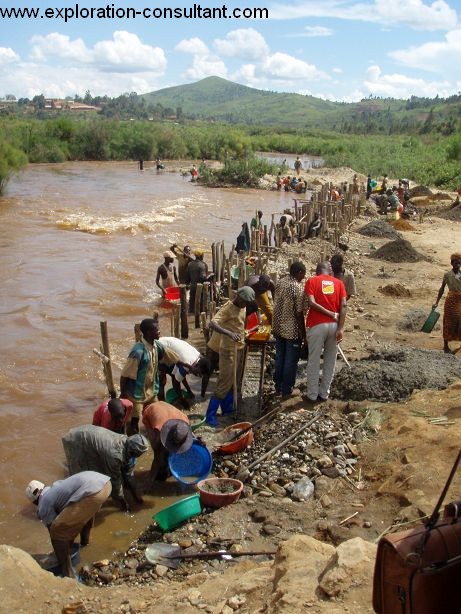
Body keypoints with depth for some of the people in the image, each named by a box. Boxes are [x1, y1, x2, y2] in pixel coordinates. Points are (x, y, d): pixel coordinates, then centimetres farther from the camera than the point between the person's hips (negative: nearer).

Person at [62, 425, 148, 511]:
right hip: (75, 441, -8)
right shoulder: (115, 454, -34)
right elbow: (115, 479, -21)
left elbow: (128, 471, 4)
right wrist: (122, 502, -7)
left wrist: (135, 494, 10)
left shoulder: (127, 443, -9)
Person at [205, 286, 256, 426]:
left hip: (238, 349, 9)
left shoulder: (242, 308, 6)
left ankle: (227, 408, 30)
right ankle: (210, 415, -4)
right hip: (229, 350, -9)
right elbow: (212, 324, -34)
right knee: (225, 382, -9)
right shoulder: (227, 309, -21)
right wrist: (229, 333, -46)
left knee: (233, 380, 16)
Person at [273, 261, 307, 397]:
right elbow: (299, 314, -18)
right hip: (292, 330, -7)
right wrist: (304, 333, -10)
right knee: (291, 361, 6)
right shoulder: (299, 288, -19)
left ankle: (278, 387, 26)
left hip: (278, 328, 7)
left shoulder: (279, 282, 2)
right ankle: (287, 389, 16)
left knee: (279, 358, 16)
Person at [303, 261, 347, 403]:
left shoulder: (311, 281, 2)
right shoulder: (339, 283, 9)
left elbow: (312, 303, -13)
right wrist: (340, 328, -8)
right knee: (330, 361, 14)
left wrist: (331, 314, -8)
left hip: (317, 325, -3)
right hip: (334, 325, 3)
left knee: (314, 362, 7)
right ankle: (324, 394, 22)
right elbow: (343, 305, -3)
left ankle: (312, 395, 14)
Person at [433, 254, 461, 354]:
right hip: (451, 300, -4)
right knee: (449, 323, 2)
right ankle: (446, 346, 12)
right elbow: (442, 289, -2)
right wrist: (437, 302, -5)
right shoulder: (447, 275, -5)